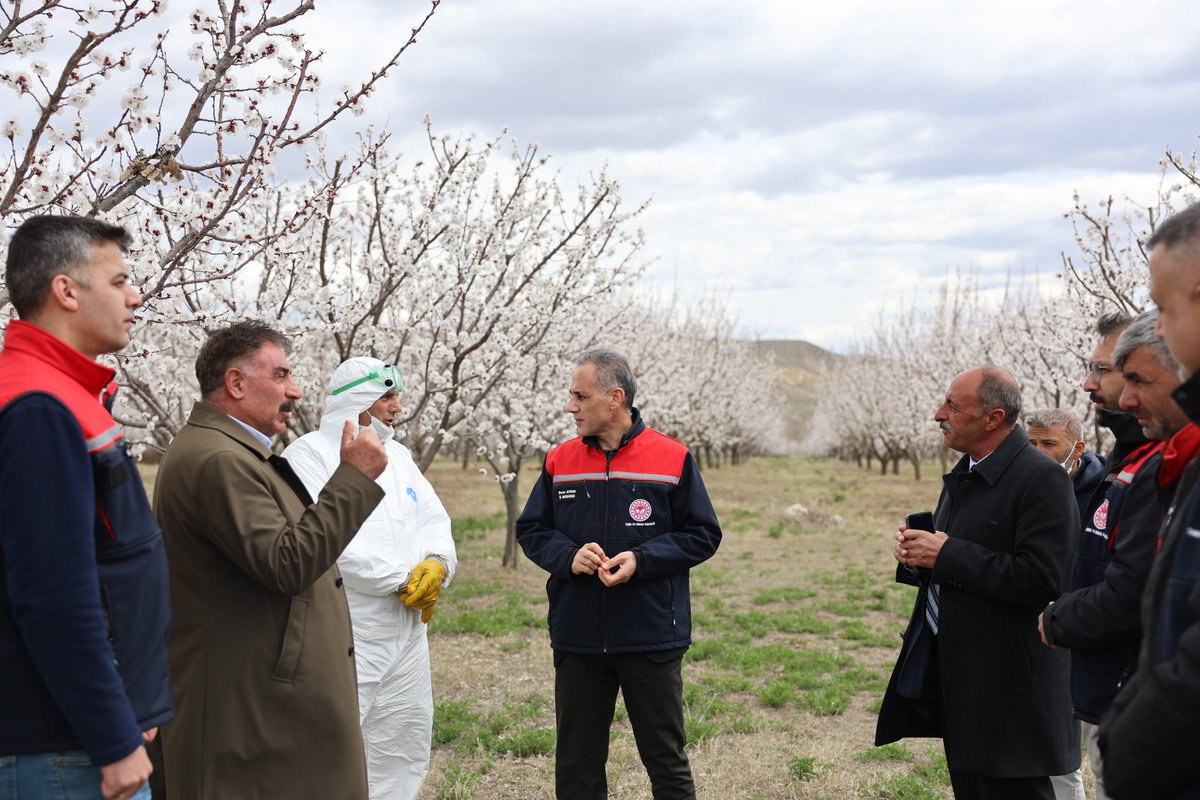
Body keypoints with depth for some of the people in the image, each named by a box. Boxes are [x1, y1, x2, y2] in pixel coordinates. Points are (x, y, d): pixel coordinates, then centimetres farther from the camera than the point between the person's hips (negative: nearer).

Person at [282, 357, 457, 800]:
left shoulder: (397, 455, 16)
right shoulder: (309, 454, -8)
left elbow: (434, 520, 12)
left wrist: (437, 563, -10)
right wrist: (401, 580, -15)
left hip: (407, 632, 8)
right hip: (343, 642, -8)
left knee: (405, 748, 14)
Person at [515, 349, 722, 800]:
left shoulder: (672, 459, -4)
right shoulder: (559, 462, 4)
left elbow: (703, 535, -2)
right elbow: (531, 530, 10)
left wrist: (641, 559, -16)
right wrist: (568, 556, -11)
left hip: (651, 639, -3)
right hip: (576, 643, 3)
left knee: (666, 761, 9)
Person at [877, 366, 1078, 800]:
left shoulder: (1041, 478, -16)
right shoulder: (963, 474, 13)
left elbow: (1043, 579, -25)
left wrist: (947, 554, -22)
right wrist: (918, 556, -1)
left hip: (1005, 687, -9)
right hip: (954, 673, 9)